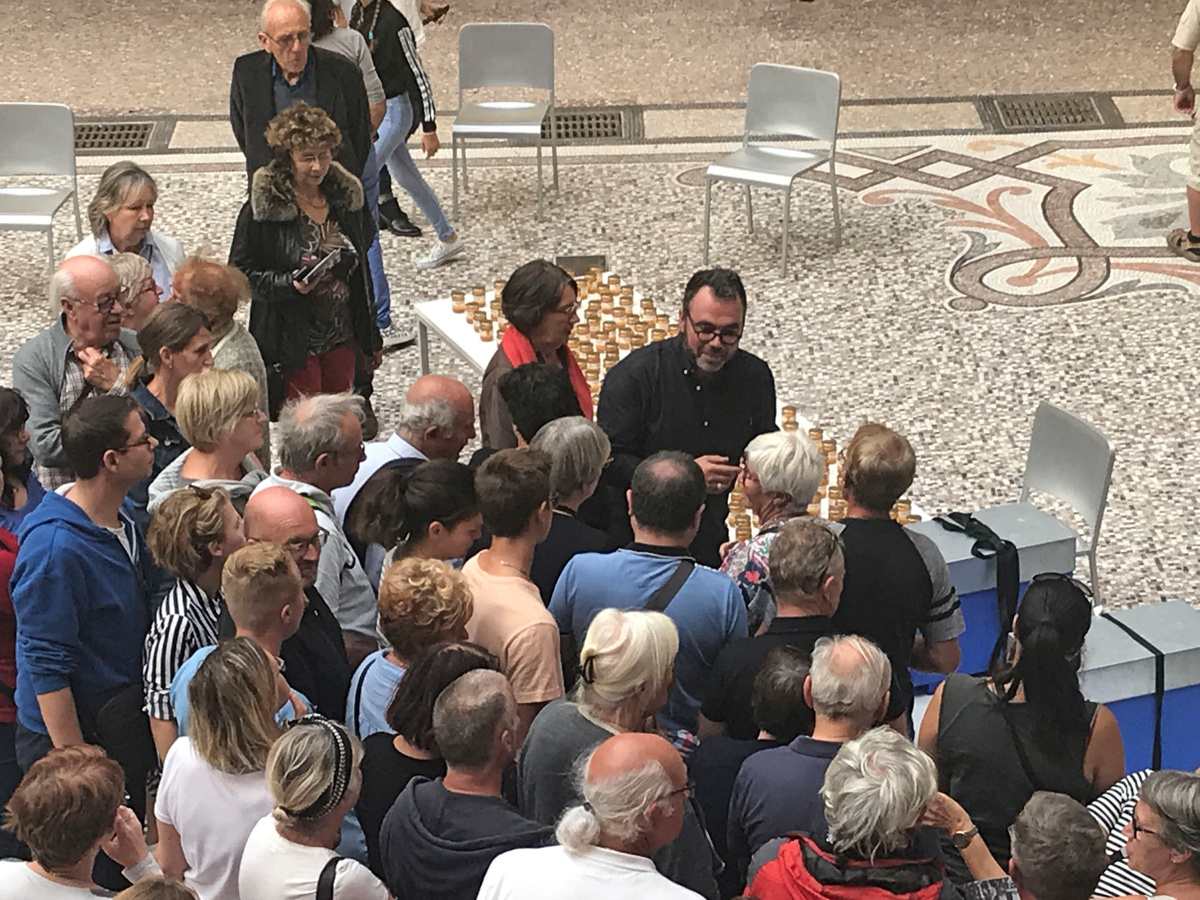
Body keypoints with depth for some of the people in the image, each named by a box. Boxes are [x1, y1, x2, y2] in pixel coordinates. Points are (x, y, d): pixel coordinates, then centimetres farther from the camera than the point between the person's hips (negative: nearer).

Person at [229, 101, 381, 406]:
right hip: (293, 343, -5)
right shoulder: (262, 209, -13)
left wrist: (371, 337, 15)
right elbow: (241, 273, -8)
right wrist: (289, 284, -25)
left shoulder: (346, 197, 4)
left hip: (343, 338, 5)